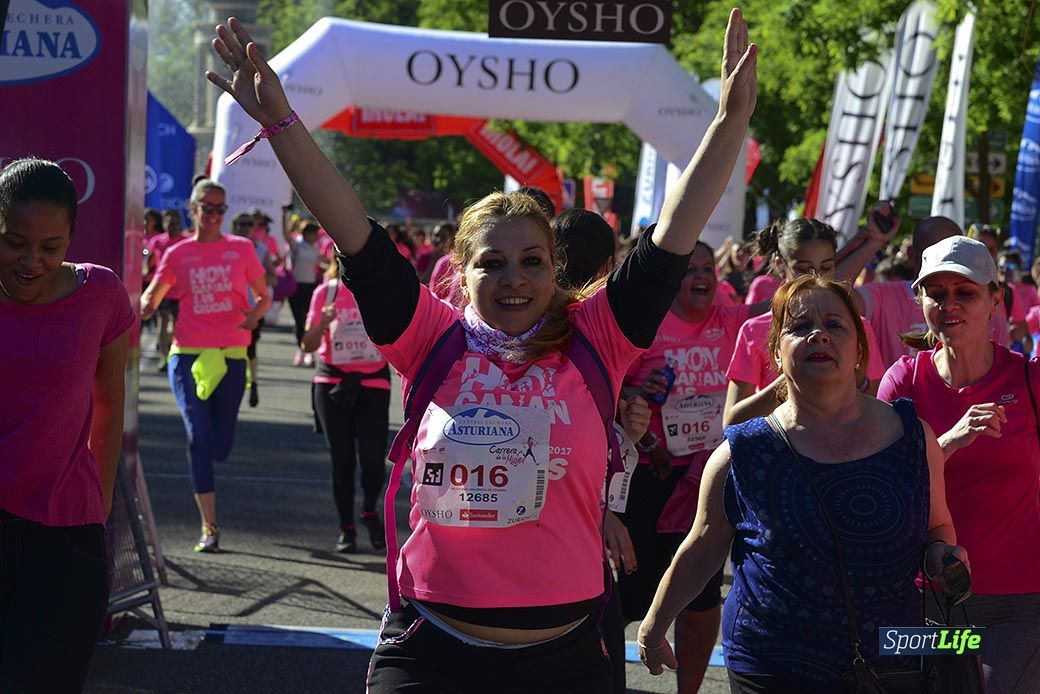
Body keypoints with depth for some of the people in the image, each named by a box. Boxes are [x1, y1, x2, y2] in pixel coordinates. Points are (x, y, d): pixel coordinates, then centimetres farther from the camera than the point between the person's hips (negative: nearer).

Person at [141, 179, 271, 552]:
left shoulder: (242, 249, 7)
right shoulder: (178, 254, 7)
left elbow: (264, 296, 12)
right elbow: (151, 297, 8)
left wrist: (255, 314, -10)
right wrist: (146, 304, -16)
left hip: (231, 356, 1)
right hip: (188, 354, -1)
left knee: (221, 447, 0)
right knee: (198, 437, -13)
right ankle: (209, 528, -9)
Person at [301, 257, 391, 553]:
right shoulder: (326, 292, 1)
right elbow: (308, 345, -2)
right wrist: (323, 323, -22)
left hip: (373, 383, 0)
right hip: (333, 382, 0)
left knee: (373, 459, -9)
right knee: (342, 460, 2)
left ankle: (370, 512, 20)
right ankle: (346, 528, 16)